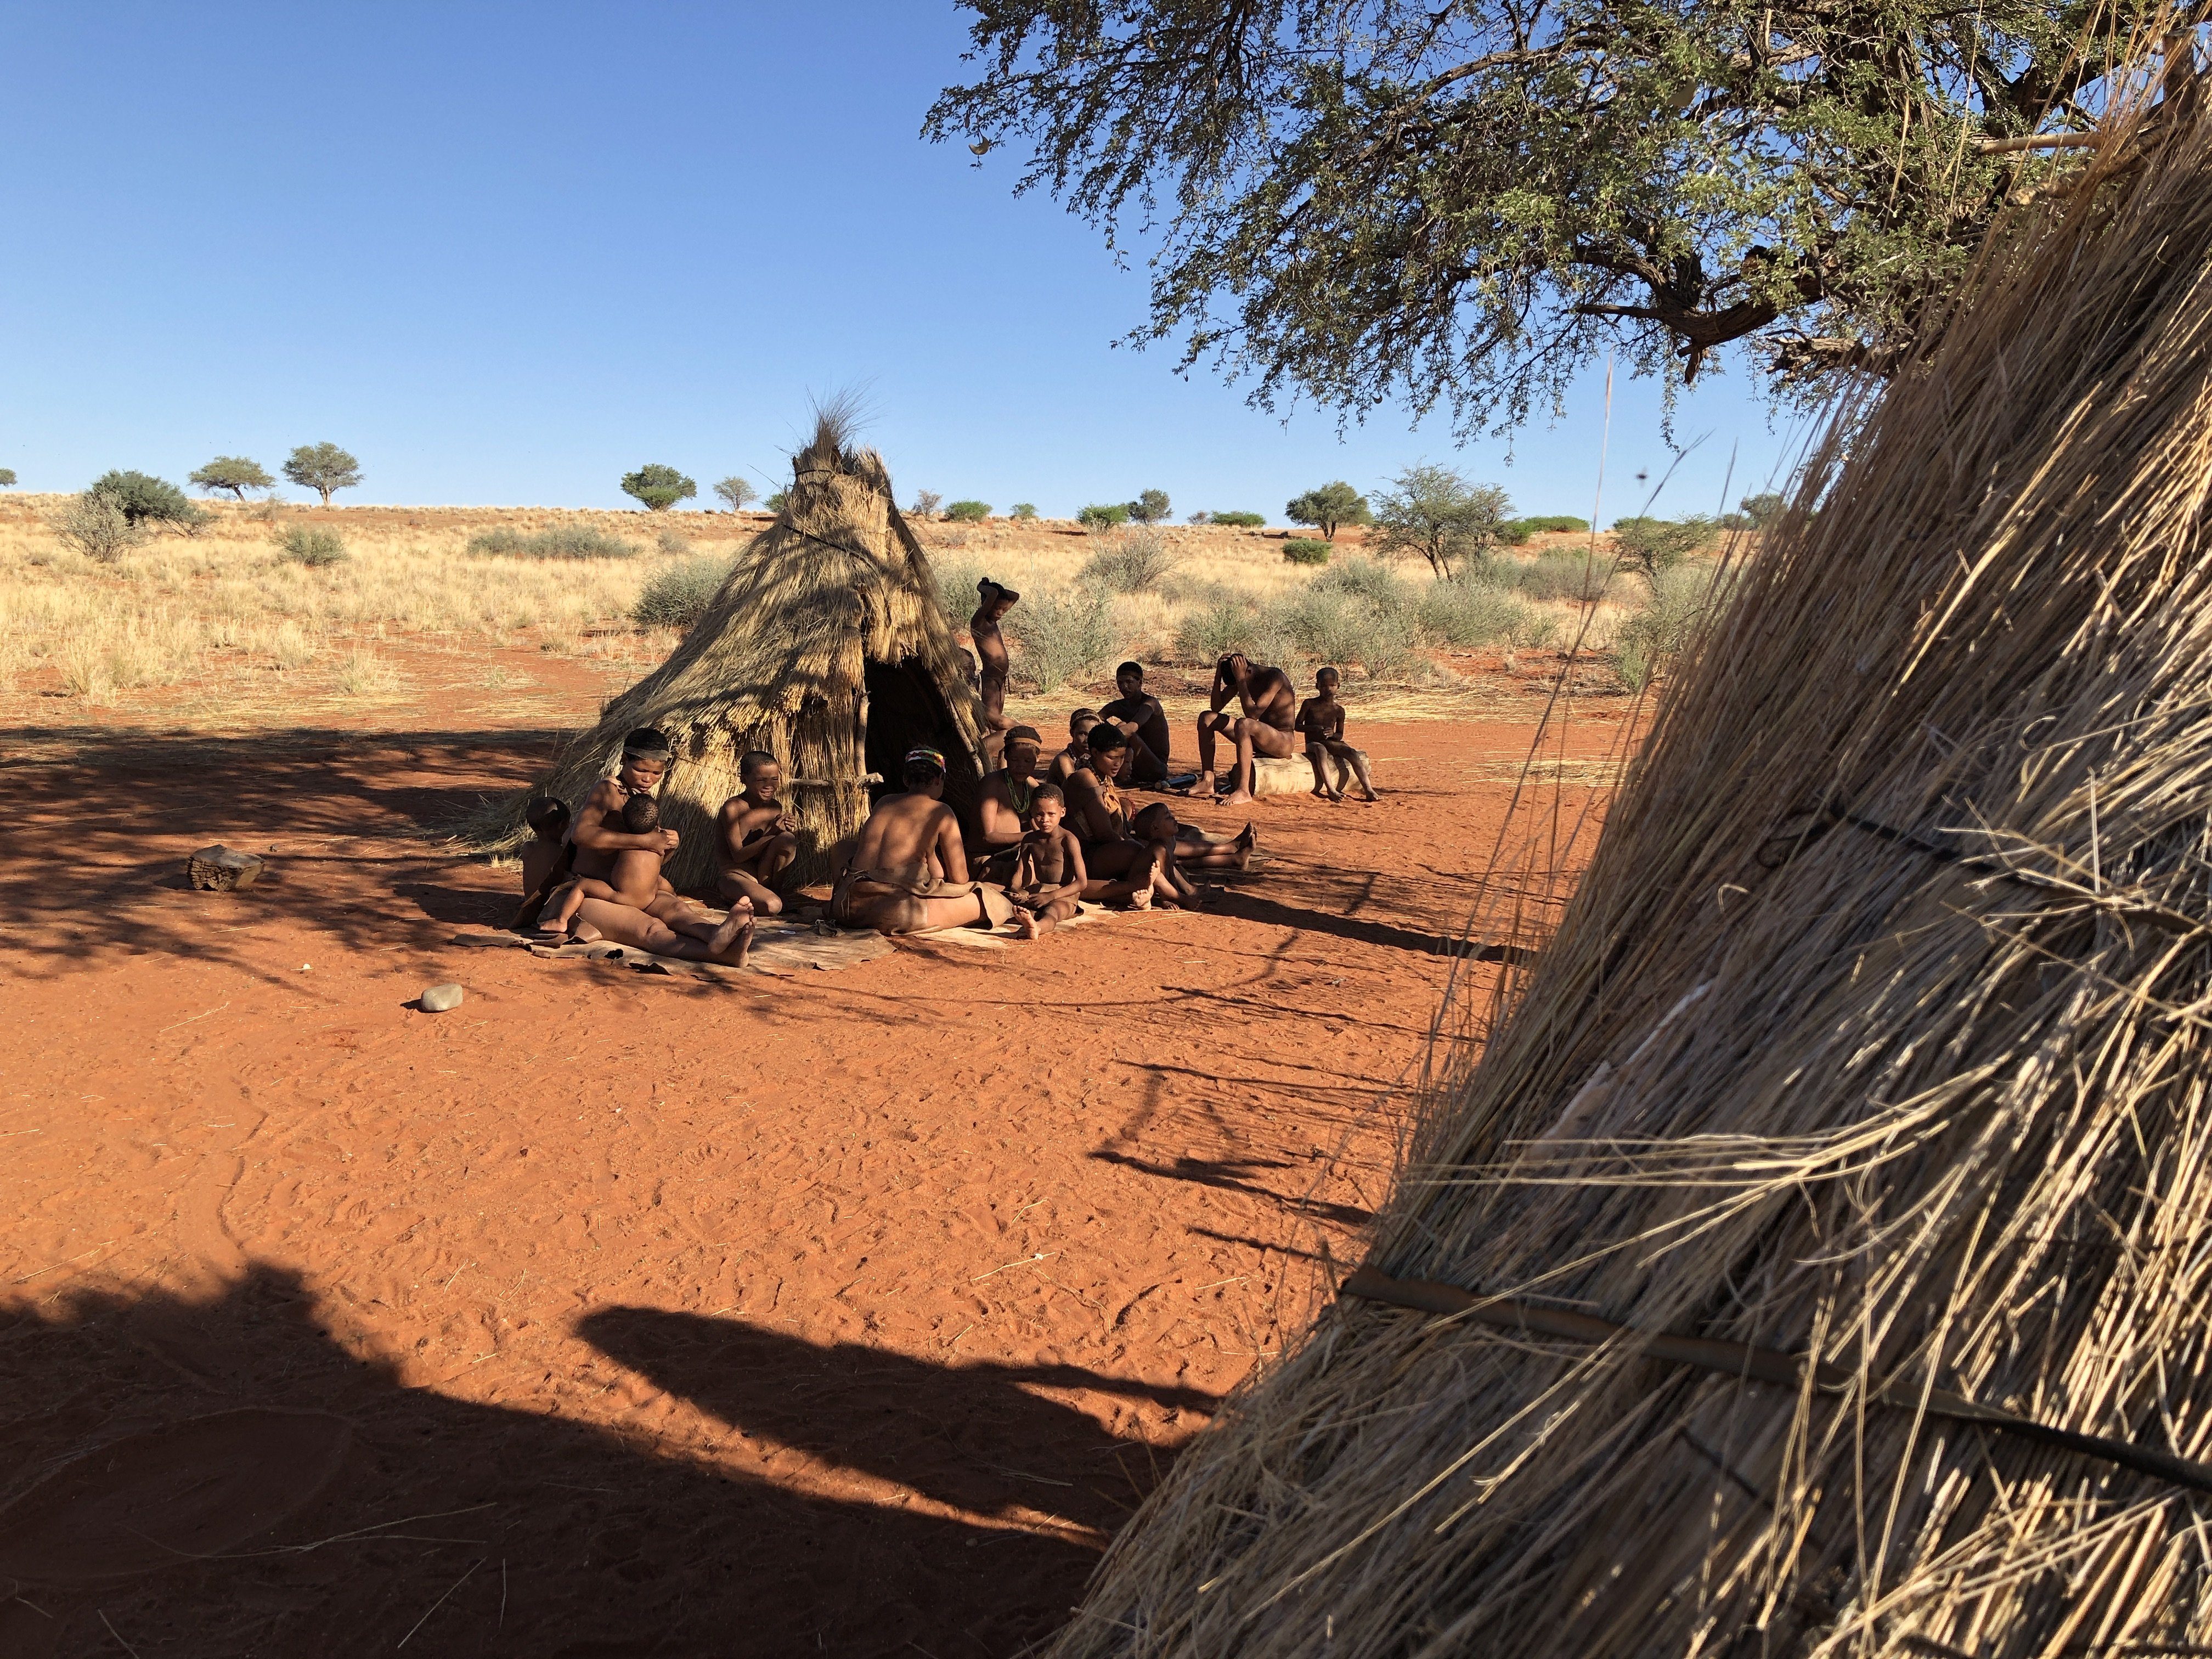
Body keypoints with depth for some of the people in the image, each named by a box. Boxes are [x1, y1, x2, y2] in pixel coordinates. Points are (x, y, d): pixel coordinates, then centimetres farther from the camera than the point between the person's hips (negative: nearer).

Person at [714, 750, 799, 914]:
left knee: (787, 839, -22)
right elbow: (738, 856, -18)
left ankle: (769, 887, -2)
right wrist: (771, 834, -25)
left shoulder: (776, 808, 2)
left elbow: (791, 852, 10)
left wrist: (792, 833, -12)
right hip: (736, 873, -5)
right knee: (771, 907, -32)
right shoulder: (733, 808, -16)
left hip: (762, 872, 6)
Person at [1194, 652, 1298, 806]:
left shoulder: (1275, 677, -20)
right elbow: (1216, 707, 1)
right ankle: (1207, 781, -4)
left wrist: (1241, 679, -29)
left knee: (1243, 724, -38)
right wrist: (1218, 674, -10)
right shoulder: (1242, 679, 2)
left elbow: (1253, 714, -30)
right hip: (1259, 740, 8)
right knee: (1207, 718, -1)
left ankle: (1243, 791, -37)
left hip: (1283, 742, -8)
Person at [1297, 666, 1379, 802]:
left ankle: (1368, 789, -31)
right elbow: (1298, 725, -1)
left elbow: (1340, 735, 9)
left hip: (1331, 743, 3)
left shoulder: (1339, 710, 6)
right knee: (1321, 751, -39)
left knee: (1352, 752, -25)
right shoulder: (1309, 704, -1)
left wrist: (1332, 734, -15)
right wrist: (1314, 728, -19)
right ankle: (1331, 790, -48)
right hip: (1313, 744, -3)